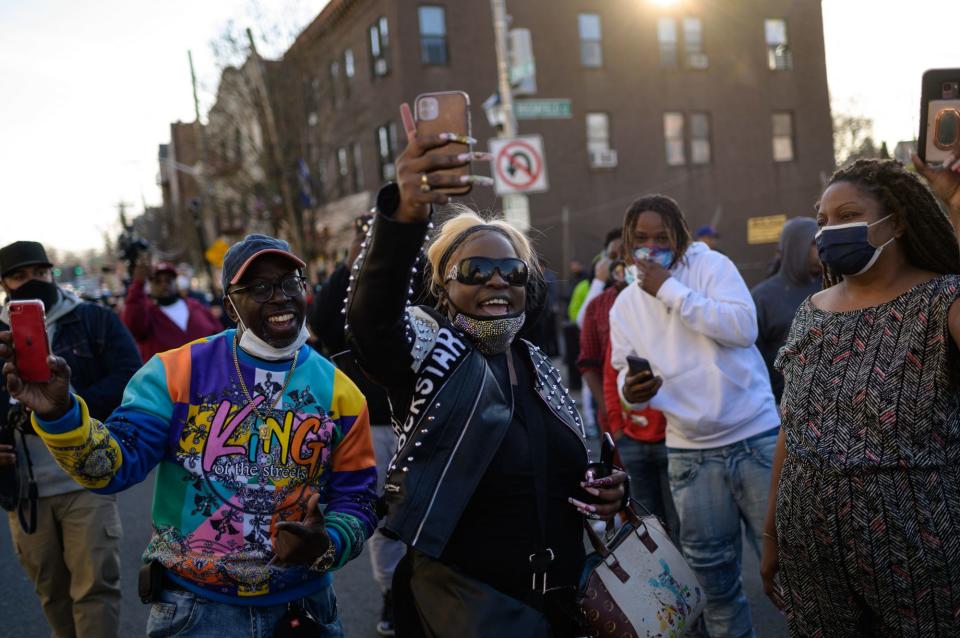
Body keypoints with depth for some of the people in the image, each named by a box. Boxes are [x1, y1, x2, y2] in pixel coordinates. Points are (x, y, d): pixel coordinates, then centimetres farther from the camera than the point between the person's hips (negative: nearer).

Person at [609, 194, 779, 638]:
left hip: (755, 436, -3)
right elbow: (625, 374, 10)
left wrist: (670, 289, -19)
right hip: (689, 453, 4)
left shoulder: (710, 265, -5)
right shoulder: (623, 307, 8)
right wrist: (631, 391, -15)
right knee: (712, 569, 13)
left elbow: (744, 328, -20)